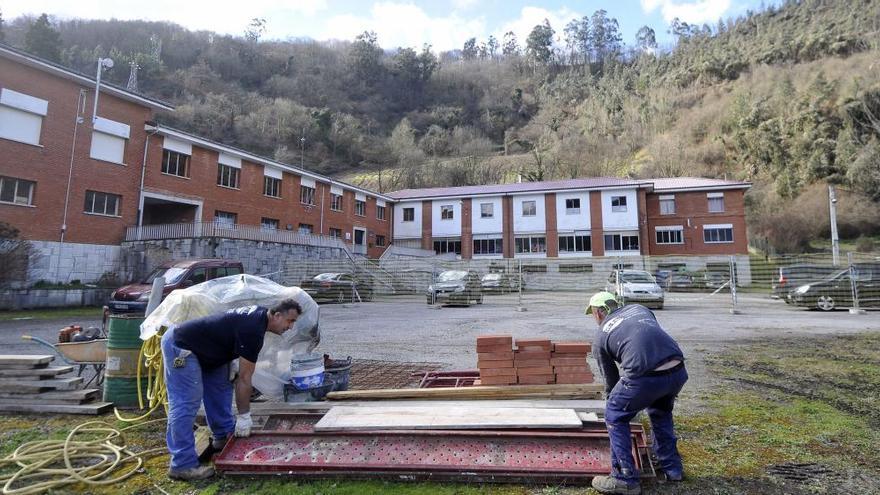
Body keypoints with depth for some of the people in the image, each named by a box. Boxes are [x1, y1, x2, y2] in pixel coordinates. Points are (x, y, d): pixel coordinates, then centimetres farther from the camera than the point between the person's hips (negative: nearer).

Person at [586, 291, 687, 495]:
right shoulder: (638, 308, 26)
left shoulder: (600, 336, 16)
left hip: (645, 377, -5)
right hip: (678, 371, 5)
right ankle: (672, 468, 43)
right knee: (661, 413, 34)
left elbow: (611, 379, 23)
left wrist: (612, 402, 40)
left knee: (615, 417, 18)